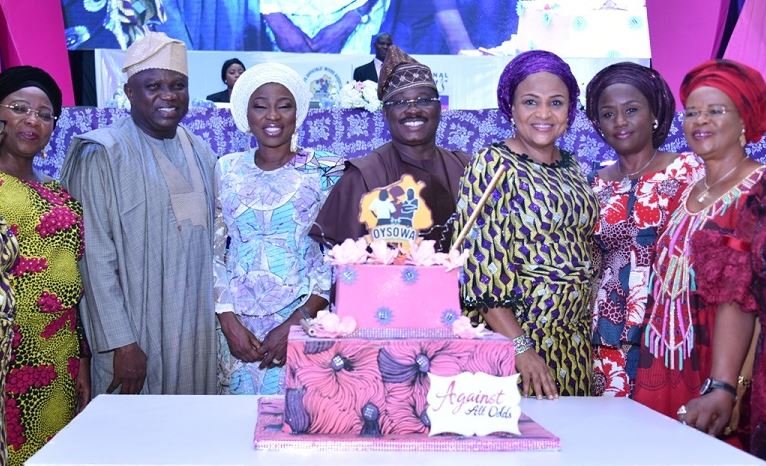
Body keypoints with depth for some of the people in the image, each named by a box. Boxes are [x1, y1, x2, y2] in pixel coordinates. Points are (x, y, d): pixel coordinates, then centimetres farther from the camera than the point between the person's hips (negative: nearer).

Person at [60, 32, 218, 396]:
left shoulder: (200, 154, 9)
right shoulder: (102, 155, -9)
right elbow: (96, 259, -12)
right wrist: (121, 343, -15)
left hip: (197, 333, 5)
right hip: (135, 336, -5)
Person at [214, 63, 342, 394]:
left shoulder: (324, 171, -2)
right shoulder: (227, 171, 5)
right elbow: (213, 252, 7)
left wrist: (296, 324, -11)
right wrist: (228, 320, -4)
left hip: (304, 322, -2)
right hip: (238, 327, 2)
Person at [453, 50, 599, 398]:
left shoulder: (571, 167, 10)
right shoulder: (493, 164, -10)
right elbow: (481, 268, -16)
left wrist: (587, 332, 10)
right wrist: (520, 346, -21)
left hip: (576, 341, 7)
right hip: (514, 332, -6)